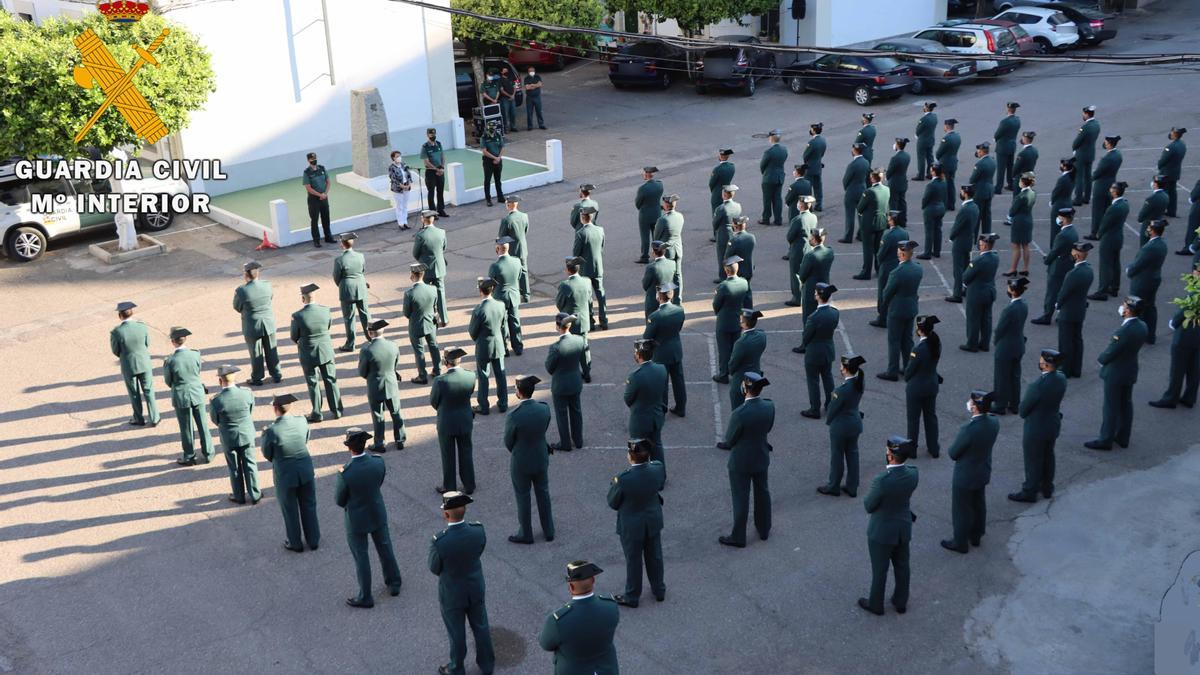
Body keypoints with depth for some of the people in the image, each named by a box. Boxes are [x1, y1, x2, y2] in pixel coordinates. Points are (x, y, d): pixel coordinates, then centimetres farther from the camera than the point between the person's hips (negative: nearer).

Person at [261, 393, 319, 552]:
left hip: (285, 475, -3)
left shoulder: (272, 431, -25)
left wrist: (264, 435, 5)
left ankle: (295, 544, 33)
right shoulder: (302, 422, -13)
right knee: (309, 506, 20)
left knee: (290, 510, 17)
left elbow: (267, 455, -10)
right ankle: (313, 540, 34)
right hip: (306, 471, 3)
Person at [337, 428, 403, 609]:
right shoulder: (379, 462, -20)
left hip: (357, 520, -4)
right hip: (378, 514, 4)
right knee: (384, 548, 25)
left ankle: (365, 597, 30)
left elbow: (340, 501, -16)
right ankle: (394, 583, 44)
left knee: (361, 557, 14)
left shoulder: (345, 474, -33)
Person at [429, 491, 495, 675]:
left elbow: (434, 568, -16)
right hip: (476, 589, 3)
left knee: (457, 633, 20)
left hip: (452, 594, -3)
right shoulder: (478, 530, -25)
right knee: (480, 626, 26)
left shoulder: (439, 542, -36)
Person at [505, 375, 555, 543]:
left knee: (523, 498, 15)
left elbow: (508, 442, -14)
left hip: (521, 463, -4)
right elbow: (543, 430, 0)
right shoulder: (544, 409, -16)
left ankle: (525, 534, 31)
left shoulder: (513, 416, -29)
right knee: (543, 494, 22)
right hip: (541, 459, 4)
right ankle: (548, 530, 35)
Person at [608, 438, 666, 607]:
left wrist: (614, 484, -1)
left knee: (633, 561, 17)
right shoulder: (658, 468, -21)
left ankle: (632, 597, 37)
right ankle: (659, 590, 45)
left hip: (632, 526, -4)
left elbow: (613, 503, -17)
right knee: (654, 556, 25)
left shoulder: (624, 479, -34)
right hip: (654, 522, 4)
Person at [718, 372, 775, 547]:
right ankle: (764, 529, 42)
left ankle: (738, 537, 26)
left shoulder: (739, 413, -32)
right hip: (761, 458, 5)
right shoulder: (769, 406, -15)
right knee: (762, 493, 24)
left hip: (741, 462, -5)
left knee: (741, 499, 11)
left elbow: (730, 440, -18)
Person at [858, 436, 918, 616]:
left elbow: (869, 506, -18)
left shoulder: (881, 480, -35)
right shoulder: (913, 474, -16)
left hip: (882, 532, -5)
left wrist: (870, 496, 0)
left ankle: (876, 604, 37)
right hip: (904, 528, 5)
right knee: (901, 567, 24)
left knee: (879, 569, 16)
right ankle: (901, 602, 42)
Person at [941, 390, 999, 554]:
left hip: (965, 477, -7)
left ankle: (960, 543, 30)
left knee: (961, 510, 13)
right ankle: (976, 536, 44)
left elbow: (953, 454, -21)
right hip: (983, 473, 7)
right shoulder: (994, 422, -13)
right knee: (978, 505, 25)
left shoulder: (968, 429, -35)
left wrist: (953, 446, -1)